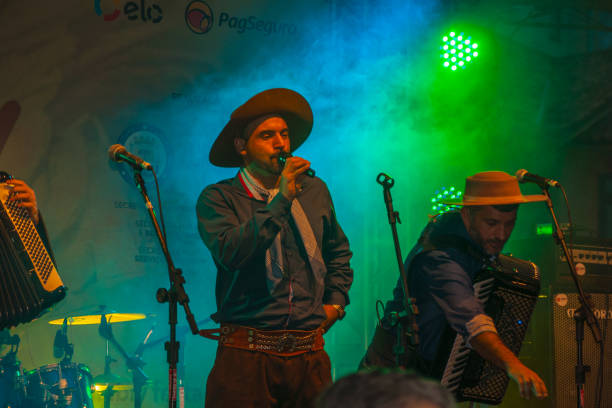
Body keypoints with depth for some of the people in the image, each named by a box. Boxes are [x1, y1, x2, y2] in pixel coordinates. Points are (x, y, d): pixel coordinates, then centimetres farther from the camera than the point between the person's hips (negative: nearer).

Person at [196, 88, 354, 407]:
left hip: (310, 355, 4)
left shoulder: (315, 191, 15)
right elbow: (230, 252, -20)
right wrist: (281, 200, -18)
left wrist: (335, 300, 17)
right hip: (247, 357, -4)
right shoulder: (218, 198, -1)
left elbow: (338, 251, 31)